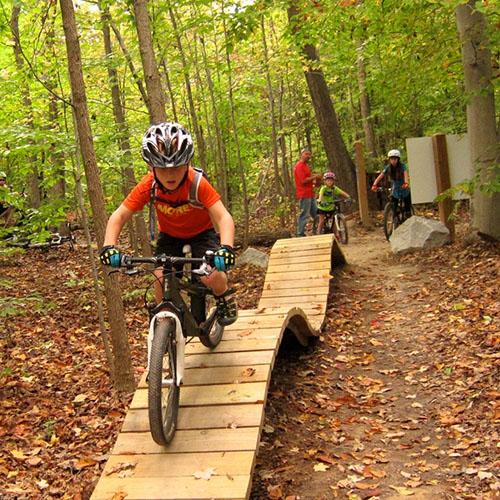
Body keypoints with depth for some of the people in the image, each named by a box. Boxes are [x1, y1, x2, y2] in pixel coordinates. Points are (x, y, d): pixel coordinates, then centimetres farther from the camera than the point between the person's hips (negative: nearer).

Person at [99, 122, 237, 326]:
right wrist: (109, 246, -41)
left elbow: (223, 217, -39)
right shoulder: (148, 186, -26)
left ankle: (224, 298, 8)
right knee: (161, 278, -20)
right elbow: (118, 217, -23)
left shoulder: (198, 183, -32)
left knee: (212, 276, -26)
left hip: (201, 233, -2)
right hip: (170, 236, 2)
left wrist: (226, 248, -57)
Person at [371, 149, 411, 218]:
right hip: (395, 191, 2)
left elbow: (406, 174, -36)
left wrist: (406, 183, -57)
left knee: (407, 210, -4)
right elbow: (380, 176, -18)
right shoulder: (388, 168, -9)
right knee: (394, 211, -3)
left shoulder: (403, 166, -18)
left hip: (404, 190, -2)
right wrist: (374, 185, -37)